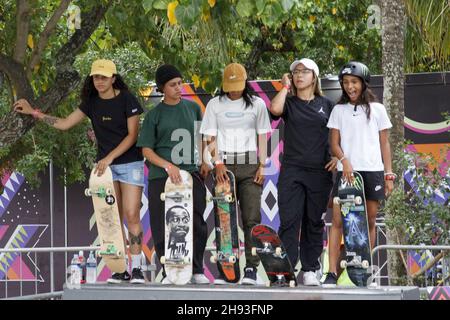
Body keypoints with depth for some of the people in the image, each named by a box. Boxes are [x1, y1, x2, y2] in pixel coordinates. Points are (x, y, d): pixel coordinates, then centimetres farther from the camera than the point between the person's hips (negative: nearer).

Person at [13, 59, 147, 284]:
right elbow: (64, 124, 11)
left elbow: (132, 135, -10)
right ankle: (120, 270, 3)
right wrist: (34, 113, 6)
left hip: (130, 163, -5)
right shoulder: (92, 103, 6)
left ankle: (136, 268, -7)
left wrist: (109, 158, -16)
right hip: (105, 165, 5)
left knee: (131, 215, -11)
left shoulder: (127, 100, -9)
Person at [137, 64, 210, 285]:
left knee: (197, 224, 1)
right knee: (163, 227, -3)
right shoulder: (155, 114, 2)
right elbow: (146, 150, -1)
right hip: (161, 176, -2)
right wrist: (168, 166, -14)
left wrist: (204, 162, 11)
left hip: (191, 174, 2)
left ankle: (196, 270, 12)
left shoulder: (193, 108, 10)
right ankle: (168, 272, 7)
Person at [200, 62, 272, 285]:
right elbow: (211, 137, 6)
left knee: (251, 218, -7)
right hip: (224, 164, 1)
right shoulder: (215, 104, 9)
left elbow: (262, 137, 10)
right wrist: (218, 163, -6)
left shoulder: (256, 104, 9)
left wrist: (262, 165, 0)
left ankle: (251, 268, -7)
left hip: (249, 165, 0)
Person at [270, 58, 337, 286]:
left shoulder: (327, 105, 11)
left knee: (315, 222, 5)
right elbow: (275, 109, -16)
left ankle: (310, 270, 10)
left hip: (320, 172, 1)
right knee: (289, 222, -7)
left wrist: (338, 157, 0)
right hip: (292, 171, -1)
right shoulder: (289, 103, 7)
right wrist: (286, 87, -2)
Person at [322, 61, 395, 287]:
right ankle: (332, 273, -12)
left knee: (369, 222, 3)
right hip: (346, 171, 0)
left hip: (373, 171, 0)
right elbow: (334, 144, 6)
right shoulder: (339, 110, 10)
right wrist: (344, 160, -14)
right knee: (337, 221, -9)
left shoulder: (377, 109, 9)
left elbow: (384, 144, 10)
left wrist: (389, 174, 4)